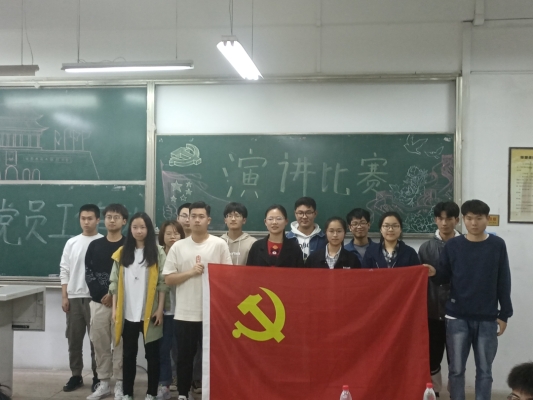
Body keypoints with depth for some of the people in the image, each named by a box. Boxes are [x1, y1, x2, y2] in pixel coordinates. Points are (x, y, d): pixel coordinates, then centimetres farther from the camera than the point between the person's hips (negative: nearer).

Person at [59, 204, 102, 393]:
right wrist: (64, 296, 3)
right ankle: (76, 376, 20)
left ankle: (97, 377, 12)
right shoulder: (71, 242, 8)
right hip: (74, 297, 4)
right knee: (74, 339, 9)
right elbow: (64, 271, 9)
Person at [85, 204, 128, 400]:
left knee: (120, 343, 0)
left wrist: (114, 294, -13)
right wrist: (102, 294, -8)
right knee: (100, 343, 7)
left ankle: (119, 384, 7)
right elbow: (88, 273, 4)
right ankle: (103, 383, 17)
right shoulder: (95, 245, 10)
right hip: (98, 302, 3)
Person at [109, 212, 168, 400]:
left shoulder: (157, 252, -2)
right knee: (129, 354, 11)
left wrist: (160, 309, -8)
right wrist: (115, 308, 2)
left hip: (149, 313, -3)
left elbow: (163, 283, -4)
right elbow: (115, 283, 8)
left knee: (152, 354, 6)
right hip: (127, 313, 3)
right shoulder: (122, 252, 7)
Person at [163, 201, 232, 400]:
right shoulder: (178, 246, 4)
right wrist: (191, 272, -11)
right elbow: (168, 279, 0)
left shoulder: (220, 245, 0)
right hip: (184, 314, 2)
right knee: (185, 358, 11)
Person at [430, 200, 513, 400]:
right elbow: (443, 277, 1)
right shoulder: (452, 245, 0)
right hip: (457, 317, 0)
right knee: (456, 369, 8)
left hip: (487, 319, 0)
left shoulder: (497, 245, -1)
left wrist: (504, 314, 1)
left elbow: (504, 283, 2)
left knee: (484, 370, 10)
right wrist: (433, 273, -21)